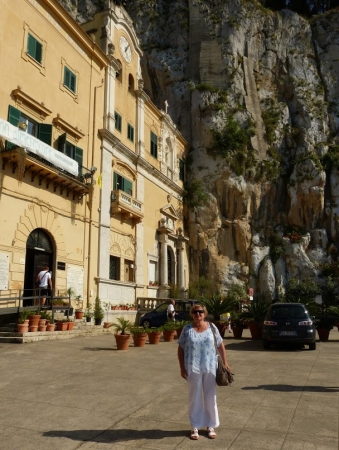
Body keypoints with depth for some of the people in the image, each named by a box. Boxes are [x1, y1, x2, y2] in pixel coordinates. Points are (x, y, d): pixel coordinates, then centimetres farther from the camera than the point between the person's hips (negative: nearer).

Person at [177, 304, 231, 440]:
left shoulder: (211, 327, -1)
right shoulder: (187, 329, -4)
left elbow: (220, 345, 7)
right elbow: (180, 349, 0)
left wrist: (225, 362, 4)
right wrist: (182, 368, -5)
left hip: (210, 367, 1)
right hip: (193, 369, -1)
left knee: (210, 397, 11)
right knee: (194, 398, 9)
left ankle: (211, 426, 27)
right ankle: (195, 427, 23)